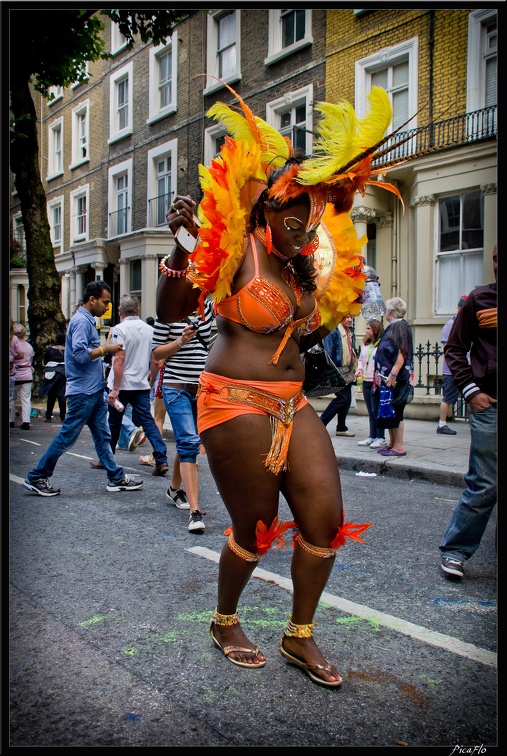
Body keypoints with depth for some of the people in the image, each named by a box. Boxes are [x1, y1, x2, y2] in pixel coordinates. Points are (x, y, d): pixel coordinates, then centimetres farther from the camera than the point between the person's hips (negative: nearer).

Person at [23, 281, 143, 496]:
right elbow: (80, 354, -24)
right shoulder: (81, 321, -14)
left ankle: (116, 478, 17)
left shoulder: (88, 320, 16)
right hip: (82, 391, -10)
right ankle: (36, 477, 10)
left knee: (102, 436, 11)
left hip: (94, 390, 10)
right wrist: (106, 349, -15)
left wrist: (106, 349, 7)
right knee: (67, 437, -2)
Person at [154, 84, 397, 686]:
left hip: (292, 406, 7)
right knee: (255, 529, 3)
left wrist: (328, 320, 16)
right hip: (236, 407, -7)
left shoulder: (308, 267, 12)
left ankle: (300, 636, 23)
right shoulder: (236, 250, -9)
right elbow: (170, 312, -15)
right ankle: (224, 623, 33)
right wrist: (183, 250, -28)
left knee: (325, 518, 2)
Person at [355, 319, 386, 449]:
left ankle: (381, 438, 7)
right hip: (366, 381, 7)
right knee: (370, 410, 13)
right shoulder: (365, 344, 12)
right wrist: (359, 369, 6)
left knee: (377, 410, -2)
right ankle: (372, 436, 20)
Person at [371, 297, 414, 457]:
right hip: (386, 377, 10)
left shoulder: (400, 326, -11)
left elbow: (402, 353, -20)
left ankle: (399, 446, 1)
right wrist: (381, 375, 19)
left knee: (394, 412, -5)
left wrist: (393, 374, -26)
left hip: (395, 378, -9)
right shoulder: (392, 327, 17)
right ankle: (392, 443, 20)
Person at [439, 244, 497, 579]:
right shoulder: (480, 299, 3)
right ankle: (455, 550, 12)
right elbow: (455, 348, 4)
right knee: (484, 485, -3)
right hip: (489, 404, -3)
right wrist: (470, 390, -5)